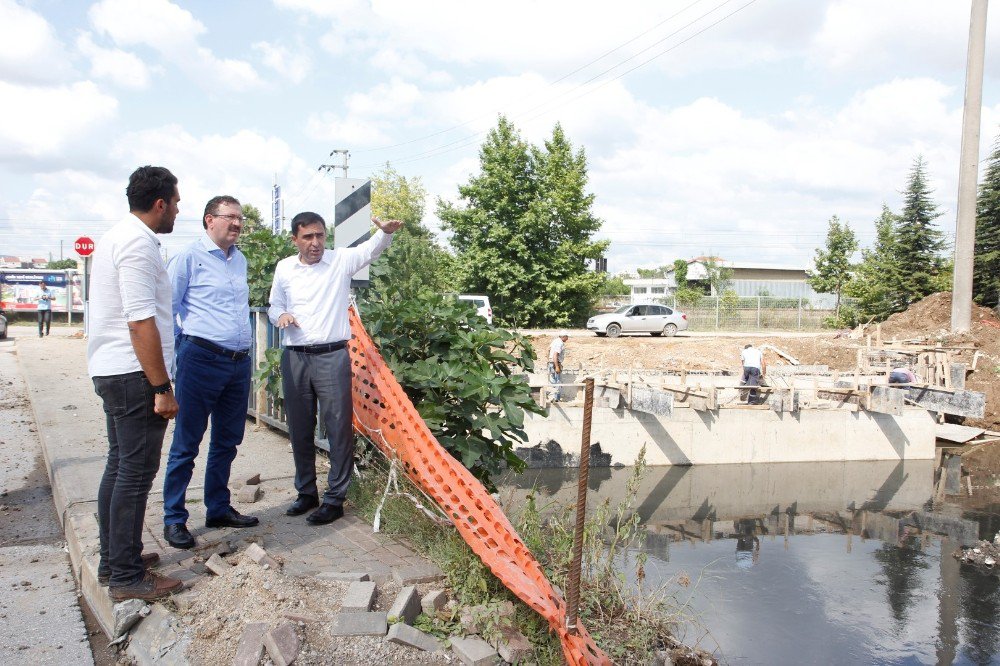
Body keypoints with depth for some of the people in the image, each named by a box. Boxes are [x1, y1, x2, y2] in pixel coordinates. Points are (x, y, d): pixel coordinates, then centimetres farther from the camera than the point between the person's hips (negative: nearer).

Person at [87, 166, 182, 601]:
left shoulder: (116, 236, 17)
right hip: (133, 373, -11)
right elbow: (141, 321, -23)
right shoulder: (138, 243, -16)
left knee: (120, 465, 17)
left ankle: (113, 559, 28)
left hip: (110, 370, 11)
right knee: (136, 472, -4)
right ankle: (126, 577, 3)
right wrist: (162, 388, -21)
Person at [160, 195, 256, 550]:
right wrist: (182, 351, -9)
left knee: (227, 442, 15)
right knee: (186, 444, 1)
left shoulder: (240, 259, 15)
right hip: (201, 359, -7)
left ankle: (218, 508, 27)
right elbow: (167, 307, -6)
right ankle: (173, 520, 11)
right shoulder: (189, 257, -5)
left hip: (239, 361, 7)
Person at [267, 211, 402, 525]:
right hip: (294, 357, 4)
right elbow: (274, 306, 18)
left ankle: (335, 498, 8)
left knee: (339, 428, -2)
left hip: (332, 356, -3)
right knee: (299, 429, 12)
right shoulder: (284, 268, 8)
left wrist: (385, 232, -36)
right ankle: (306, 492, 27)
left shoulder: (341, 260, -1)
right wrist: (280, 316, -5)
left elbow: (370, 249, -15)